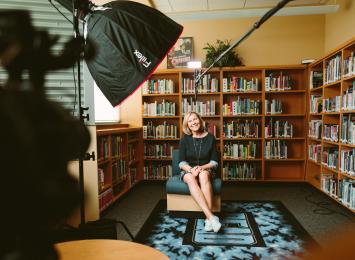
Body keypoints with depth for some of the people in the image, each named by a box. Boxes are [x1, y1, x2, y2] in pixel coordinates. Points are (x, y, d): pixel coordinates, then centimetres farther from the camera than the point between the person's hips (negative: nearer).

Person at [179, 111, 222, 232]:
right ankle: (211, 216, -45)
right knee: (190, 178, -36)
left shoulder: (210, 138, -1)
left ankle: (208, 218, -41)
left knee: (203, 175, -37)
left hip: (206, 169, 0)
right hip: (188, 170, 1)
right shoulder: (185, 139, 0)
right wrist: (191, 169, -24)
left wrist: (202, 167, -20)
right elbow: (181, 162, -4)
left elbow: (214, 162, -1)